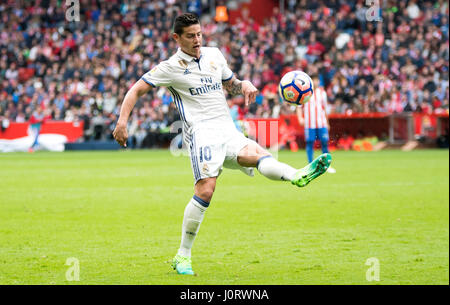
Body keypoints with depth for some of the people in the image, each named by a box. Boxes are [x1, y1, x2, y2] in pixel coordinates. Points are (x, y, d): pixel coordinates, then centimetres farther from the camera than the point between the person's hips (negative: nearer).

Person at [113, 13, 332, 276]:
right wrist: (122, 121, -9)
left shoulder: (214, 55, 19)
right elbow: (136, 90, 6)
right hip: (201, 132, -4)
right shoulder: (171, 67, 5)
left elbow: (231, 84, 33)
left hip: (229, 132, 4)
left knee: (256, 155, -26)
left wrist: (244, 85, 8)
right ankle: (183, 256, -12)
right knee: (205, 190, -21)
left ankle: (296, 176, -57)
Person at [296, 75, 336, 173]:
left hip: (322, 122, 3)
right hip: (309, 124, -3)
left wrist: (327, 122, 21)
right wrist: (300, 118, -16)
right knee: (310, 143, -2)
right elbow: (299, 107, 0)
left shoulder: (322, 92, 12)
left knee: (325, 143, 0)